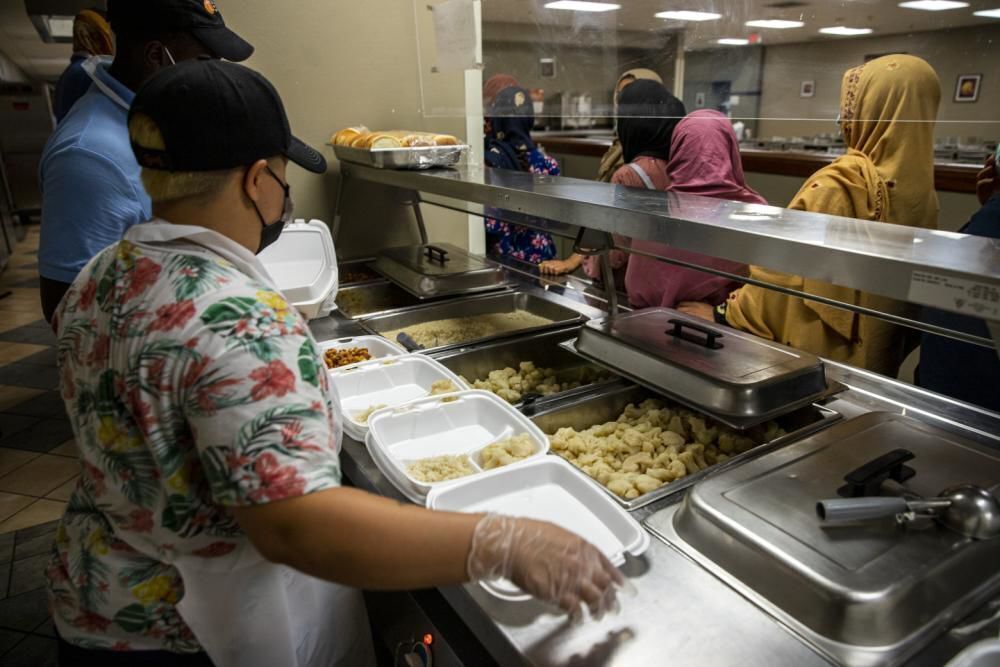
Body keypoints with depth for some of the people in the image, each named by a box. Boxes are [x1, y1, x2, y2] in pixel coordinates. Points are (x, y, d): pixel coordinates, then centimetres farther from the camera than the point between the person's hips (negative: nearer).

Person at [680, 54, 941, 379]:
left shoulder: (836, 186, -21)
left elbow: (786, 269, -18)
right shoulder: (921, 186, 0)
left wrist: (725, 314, -8)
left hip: (822, 352, -7)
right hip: (878, 354, 7)